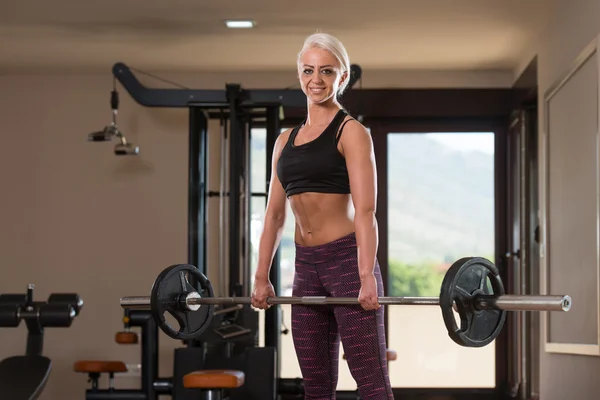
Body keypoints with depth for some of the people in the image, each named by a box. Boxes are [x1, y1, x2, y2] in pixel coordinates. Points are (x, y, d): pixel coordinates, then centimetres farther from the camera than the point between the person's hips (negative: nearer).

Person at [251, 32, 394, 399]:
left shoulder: (351, 132, -3)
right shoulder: (286, 141, 15)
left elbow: (365, 210, -13)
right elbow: (275, 214, 17)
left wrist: (367, 276, -22)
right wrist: (262, 278, 13)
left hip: (346, 260, -6)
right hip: (306, 267, 6)